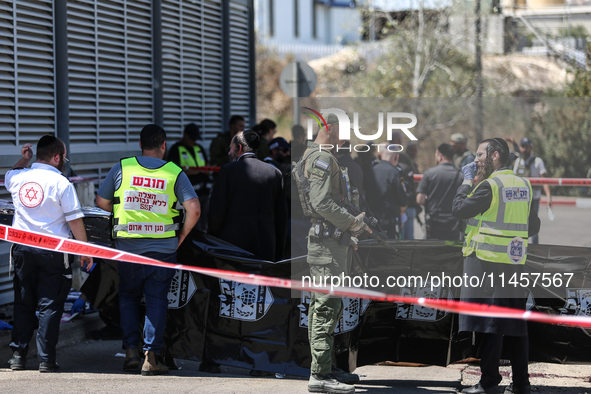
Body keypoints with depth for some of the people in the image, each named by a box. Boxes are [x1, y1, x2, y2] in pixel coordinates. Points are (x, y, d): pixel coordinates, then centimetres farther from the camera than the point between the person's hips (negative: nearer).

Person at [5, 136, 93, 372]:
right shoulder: (61, 183, -11)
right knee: (49, 305, 1)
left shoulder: (17, 178, 3)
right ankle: (46, 359, 1)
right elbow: (74, 220, -10)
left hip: (22, 248, 4)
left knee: (23, 303, 14)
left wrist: (24, 160, 31)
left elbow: (10, 176, 30)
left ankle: (18, 355, 14)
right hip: (52, 251, -4)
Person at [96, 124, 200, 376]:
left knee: (128, 296, 18)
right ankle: (151, 356, 0)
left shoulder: (121, 168, 0)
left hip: (128, 247, 1)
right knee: (156, 300, 6)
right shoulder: (175, 173, -3)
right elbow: (194, 209, -11)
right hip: (163, 248, -1)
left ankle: (131, 350, 9)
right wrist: (181, 235, 4)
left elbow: (101, 202, 6)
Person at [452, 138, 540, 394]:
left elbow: (460, 209, -11)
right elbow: (534, 226, 14)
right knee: (516, 324, 10)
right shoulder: (523, 184, 10)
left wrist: (467, 181, 0)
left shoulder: (490, 185, -12)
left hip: (487, 261, -7)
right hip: (516, 263, 7)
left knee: (490, 324, -4)